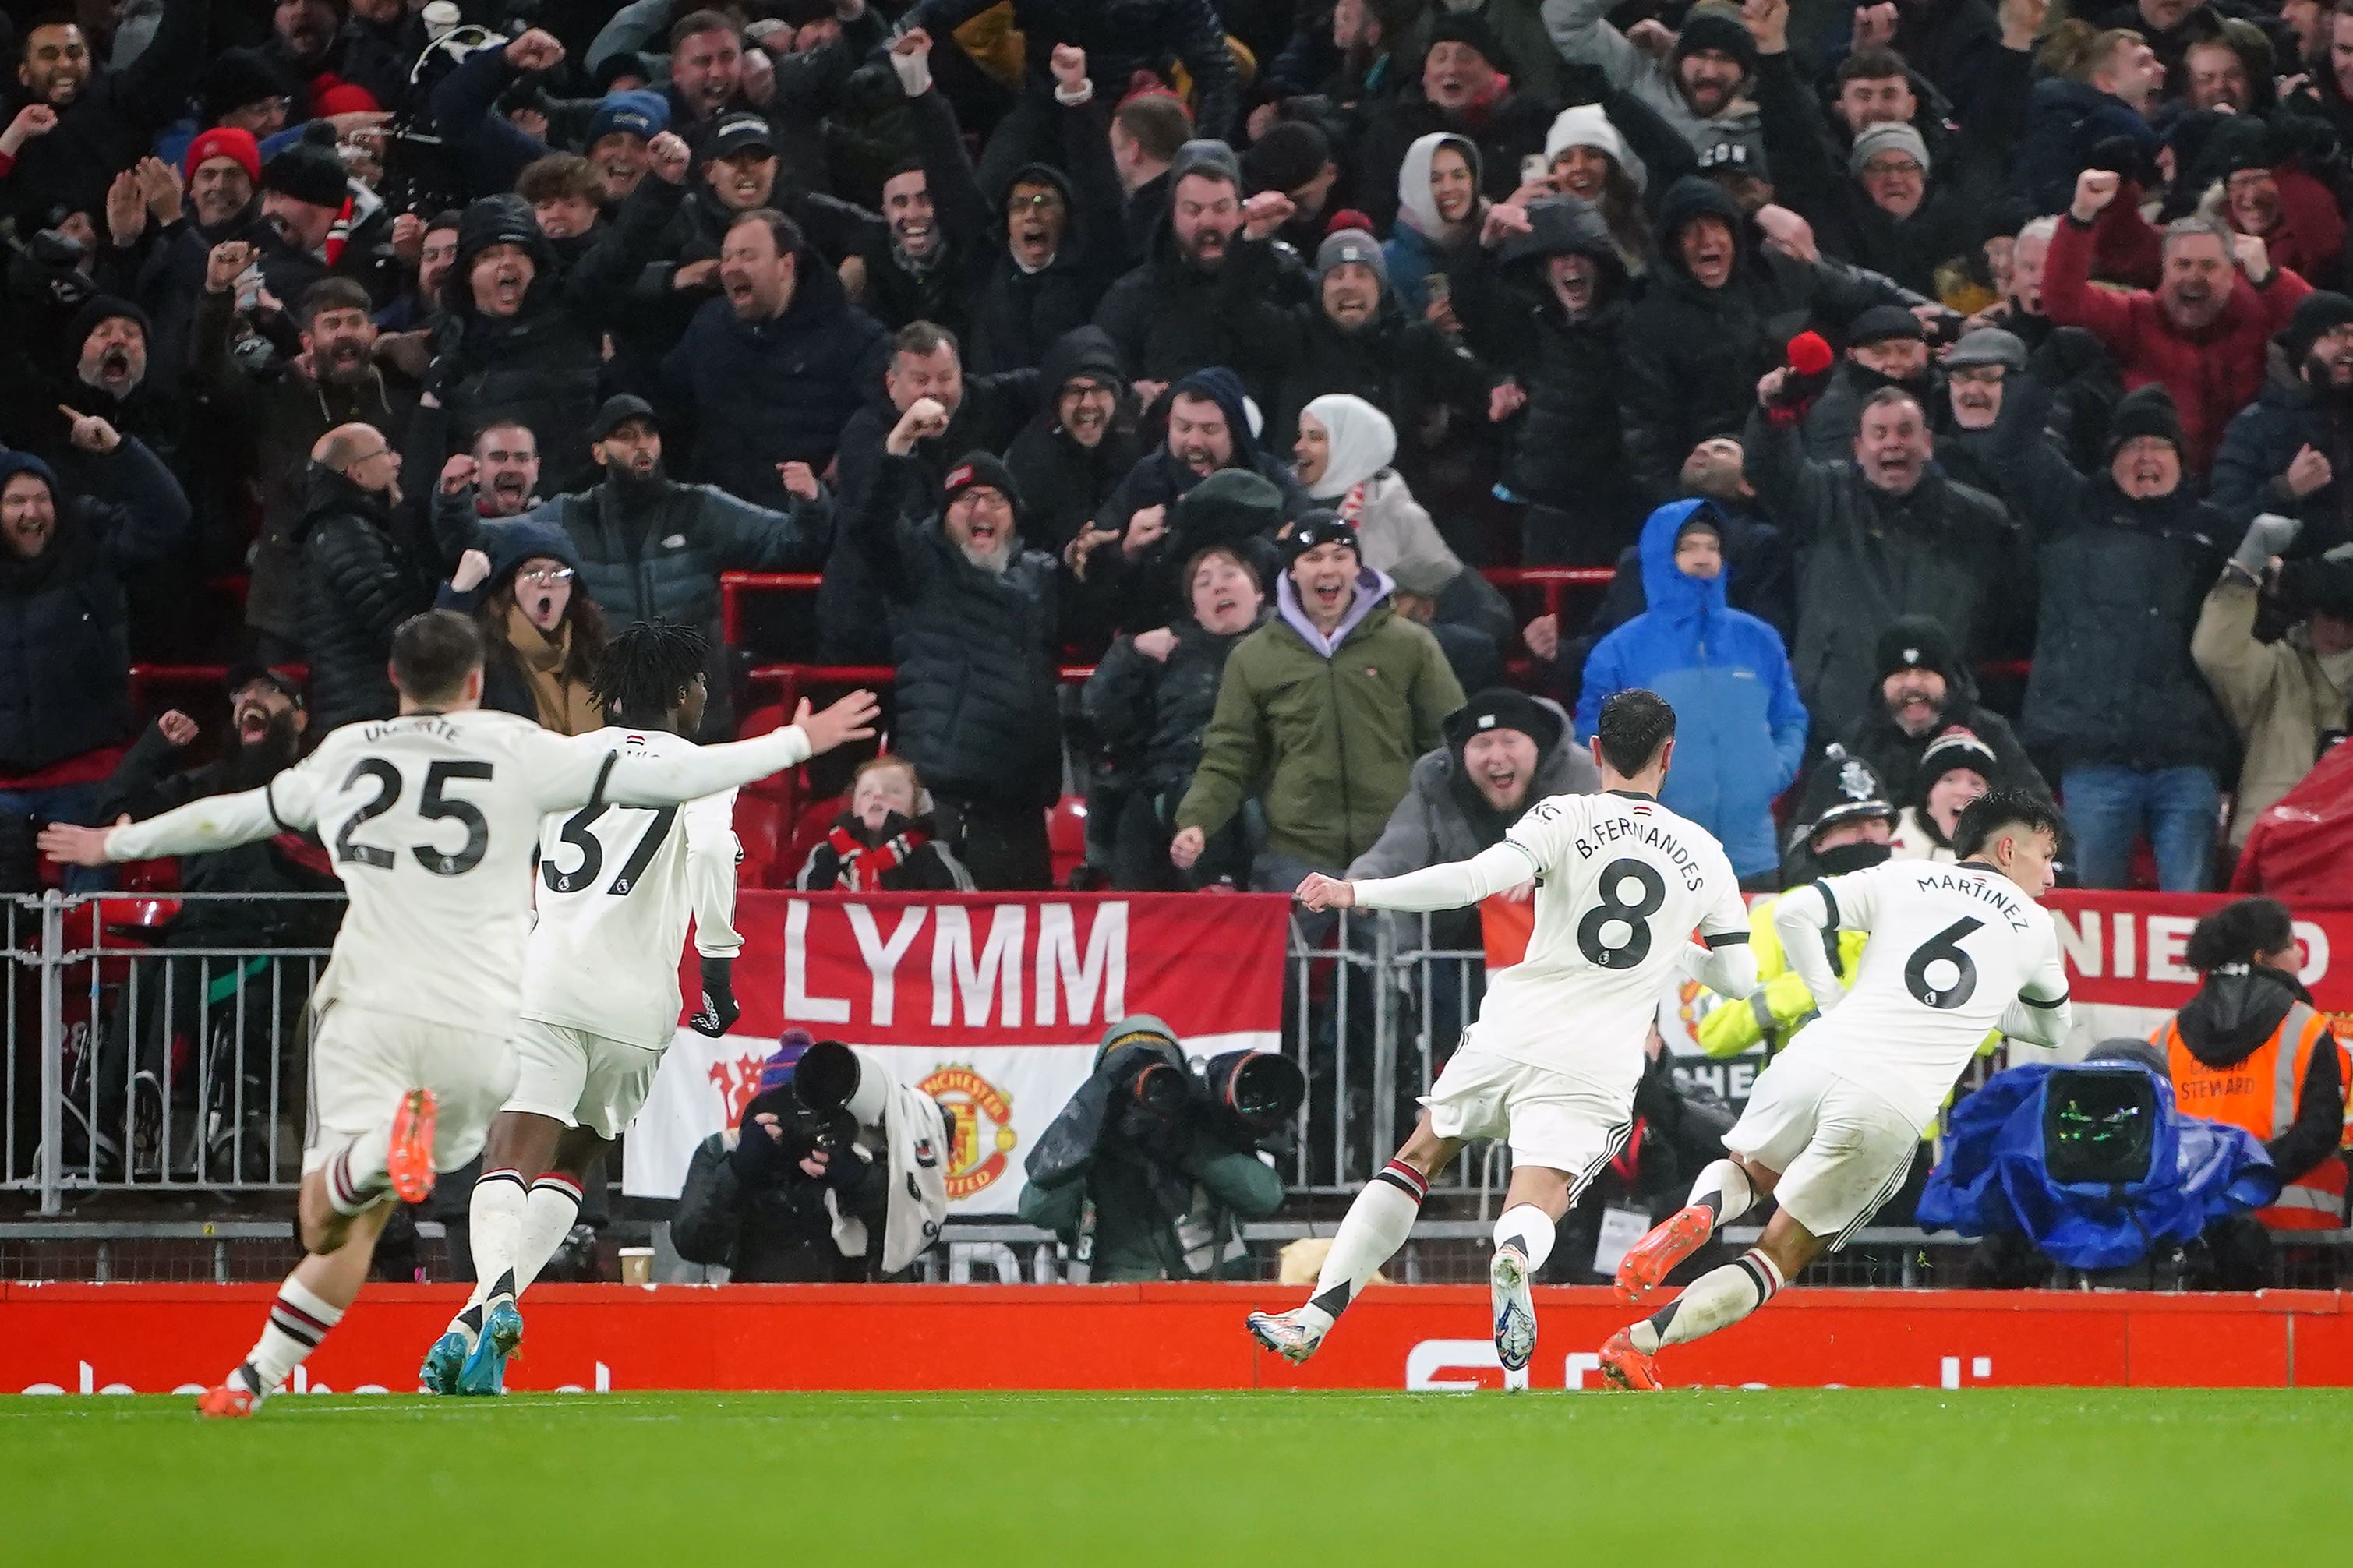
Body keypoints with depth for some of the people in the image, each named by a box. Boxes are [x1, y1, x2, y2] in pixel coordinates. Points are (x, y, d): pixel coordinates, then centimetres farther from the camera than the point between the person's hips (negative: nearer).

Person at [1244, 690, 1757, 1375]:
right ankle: (1515, 1258, -47)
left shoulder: (1566, 818, -1)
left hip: (1510, 1036, 0)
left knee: (1420, 1158, 19)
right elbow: (1739, 977, 16)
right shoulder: (1704, 856, 9)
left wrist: (1356, 893, -12)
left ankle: (1317, 1314, 14)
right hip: (1595, 1069, 0)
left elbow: (1477, 878, -16)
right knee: (1534, 1208, -7)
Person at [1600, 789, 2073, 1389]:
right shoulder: (2034, 927, 15)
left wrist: (1833, 1002, 12)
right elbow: (2053, 1026, 31)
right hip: (1891, 1112, -2)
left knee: (1746, 1171, 32)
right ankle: (1637, 1346, -9)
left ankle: (1699, 1212, -4)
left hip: (1816, 1062, 2)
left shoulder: (1903, 879, 14)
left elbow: (1794, 913, 3)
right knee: (1778, 1257, 10)